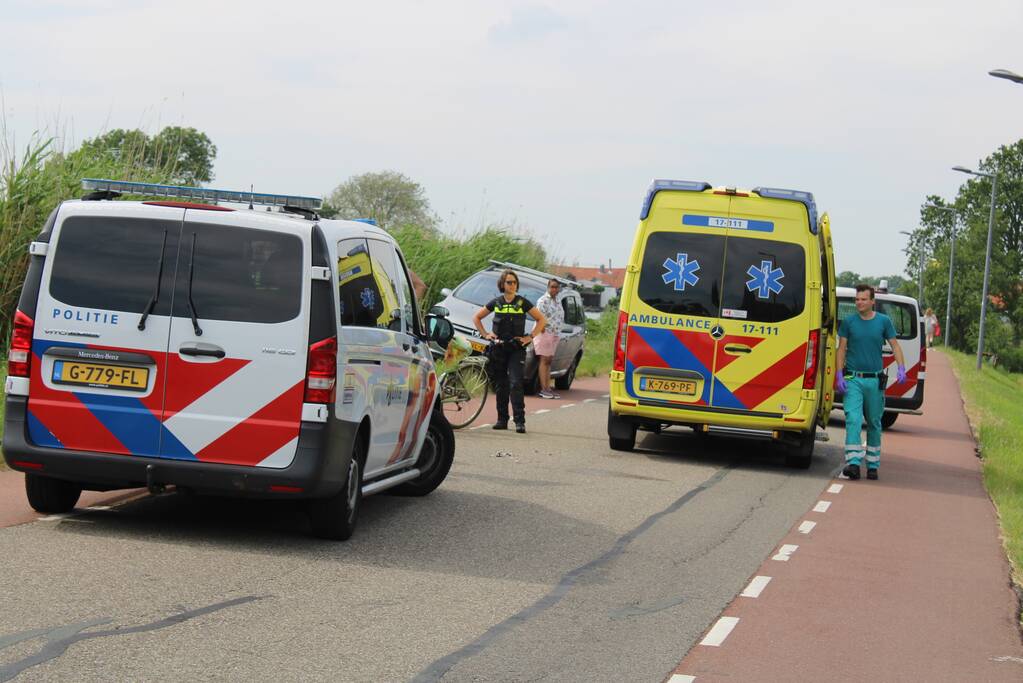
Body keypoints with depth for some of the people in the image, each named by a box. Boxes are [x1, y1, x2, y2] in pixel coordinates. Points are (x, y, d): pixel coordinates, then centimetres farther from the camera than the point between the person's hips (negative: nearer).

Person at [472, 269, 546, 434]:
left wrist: (530, 337, -1)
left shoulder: (522, 302, 1)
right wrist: (485, 334, 7)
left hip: (517, 349, -3)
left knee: (516, 384, -13)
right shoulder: (496, 302, 7)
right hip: (498, 348, 3)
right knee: (500, 385, 7)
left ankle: (519, 421, -14)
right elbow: (476, 317, 18)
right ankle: (502, 419, 16)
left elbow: (541, 319, 7)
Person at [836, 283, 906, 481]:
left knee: (874, 423, 9)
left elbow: (895, 345, 3)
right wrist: (839, 374, -6)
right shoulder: (848, 322, 2)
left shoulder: (883, 321, 3)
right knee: (853, 420, -14)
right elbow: (841, 349, 4)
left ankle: (873, 465, 18)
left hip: (875, 380, 1)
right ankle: (853, 463, -21)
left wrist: (901, 368, -12)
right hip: (852, 379, -1)